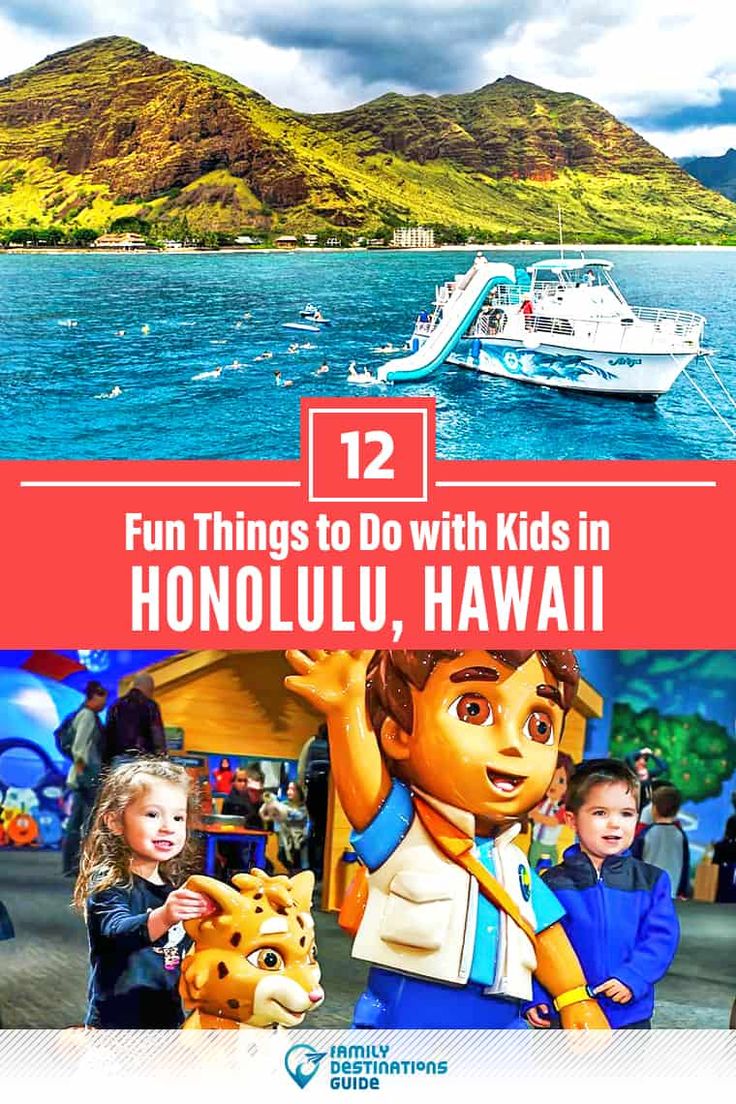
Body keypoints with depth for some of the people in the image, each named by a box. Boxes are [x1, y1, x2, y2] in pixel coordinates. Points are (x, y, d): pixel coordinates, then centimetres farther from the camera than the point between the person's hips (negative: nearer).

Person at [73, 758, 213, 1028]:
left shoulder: (175, 886, 6)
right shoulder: (108, 883, -14)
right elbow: (117, 931, -34)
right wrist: (163, 917, -52)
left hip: (169, 1018, 7)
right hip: (118, 1020, -6)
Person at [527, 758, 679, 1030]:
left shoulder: (652, 881, -2)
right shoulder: (552, 883, -7)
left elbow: (661, 937, -8)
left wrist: (633, 978, -21)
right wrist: (535, 998, -15)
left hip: (630, 1015, 1)